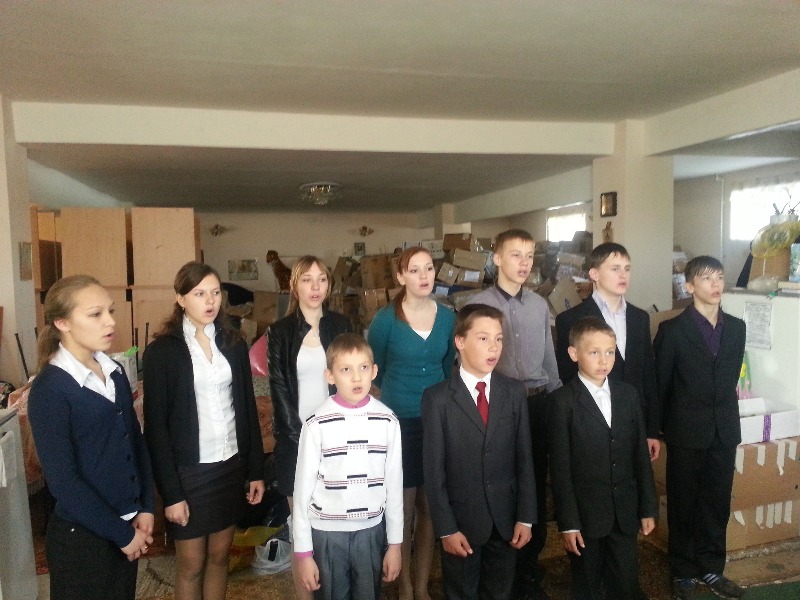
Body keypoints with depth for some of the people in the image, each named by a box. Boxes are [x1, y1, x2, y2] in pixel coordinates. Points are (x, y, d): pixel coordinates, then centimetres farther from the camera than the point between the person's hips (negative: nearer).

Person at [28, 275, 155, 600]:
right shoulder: (49, 389, -17)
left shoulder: (114, 372, 2)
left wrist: (144, 508, -1)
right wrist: (121, 533, -14)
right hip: (82, 535, -6)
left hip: (127, 526, 6)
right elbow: (62, 480, -18)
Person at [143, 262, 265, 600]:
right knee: (192, 565, 12)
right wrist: (170, 492, -11)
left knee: (219, 556, 16)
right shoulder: (162, 351, -9)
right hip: (189, 471, -3)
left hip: (231, 466, 4)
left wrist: (256, 470, 5)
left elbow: (248, 409, 5)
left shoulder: (234, 343, 3)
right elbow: (156, 426, -9)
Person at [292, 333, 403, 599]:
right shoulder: (317, 424, -13)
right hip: (326, 532, -2)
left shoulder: (388, 421, -5)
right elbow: (303, 488, -6)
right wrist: (303, 552, -3)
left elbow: (394, 484, 3)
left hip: (371, 531, 2)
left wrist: (394, 543, 6)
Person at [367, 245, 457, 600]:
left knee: (429, 507, 12)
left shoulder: (448, 318, 0)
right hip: (398, 422, -3)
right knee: (403, 507, 8)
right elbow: (375, 370, 2)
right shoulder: (385, 319, -11)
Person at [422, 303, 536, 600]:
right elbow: (434, 470, -11)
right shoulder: (437, 398, -11)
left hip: (505, 519, 3)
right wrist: (446, 529, -11)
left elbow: (524, 459, 1)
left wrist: (525, 517, -1)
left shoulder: (514, 392, -1)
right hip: (461, 521, -3)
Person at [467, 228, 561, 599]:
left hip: (538, 403, 4)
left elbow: (549, 360, 12)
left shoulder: (540, 305, 7)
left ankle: (529, 567, 31)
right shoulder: (479, 304, -6)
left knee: (536, 484, 13)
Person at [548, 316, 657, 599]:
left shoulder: (628, 394, 3)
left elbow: (641, 454, 6)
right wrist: (567, 522, -12)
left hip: (625, 512, 4)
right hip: (585, 513, -3)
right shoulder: (563, 401, -11)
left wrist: (648, 507, 6)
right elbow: (560, 467, -11)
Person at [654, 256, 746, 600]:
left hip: (724, 430, 4)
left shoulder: (736, 327, 5)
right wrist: (661, 429, -1)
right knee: (684, 505, 9)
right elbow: (659, 385, -5)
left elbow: (730, 379, 12)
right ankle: (684, 572, 24)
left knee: (717, 504, 14)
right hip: (687, 432, -4)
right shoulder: (672, 330, -10)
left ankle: (710, 568, 31)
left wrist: (726, 417, 11)